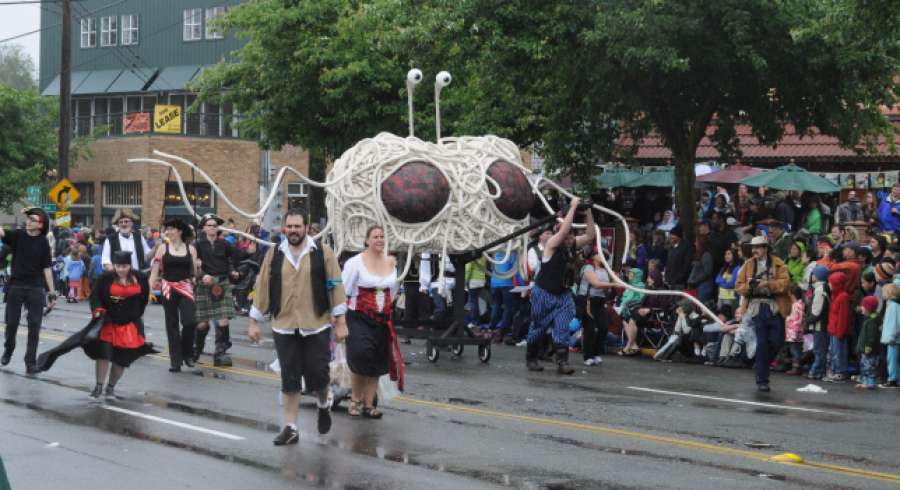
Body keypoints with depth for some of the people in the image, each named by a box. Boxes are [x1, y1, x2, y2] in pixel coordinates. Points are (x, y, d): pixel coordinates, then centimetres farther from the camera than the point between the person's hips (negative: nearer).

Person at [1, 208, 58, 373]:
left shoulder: (43, 243, 1)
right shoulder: (18, 235, 0)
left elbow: (46, 268, 3)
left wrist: (52, 292, 1)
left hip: (36, 288, 0)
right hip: (16, 285, 0)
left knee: (34, 325, -2)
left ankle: (31, 361, 4)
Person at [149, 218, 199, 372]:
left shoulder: (190, 249, 5)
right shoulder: (163, 248, 4)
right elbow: (155, 270, 1)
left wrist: (198, 266, -6)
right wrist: (150, 288, -6)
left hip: (185, 288, -1)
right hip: (168, 289, 1)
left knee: (189, 321, -16)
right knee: (172, 325, 4)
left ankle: (187, 353, 8)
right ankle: (175, 360, 12)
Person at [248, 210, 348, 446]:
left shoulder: (323, 253, -2)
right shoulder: (274, 254, 4)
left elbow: (336, 287, -2)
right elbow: (263, 287, 8)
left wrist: (341, 322, -5)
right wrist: (254, 322, 8)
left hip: (316, 326, -2)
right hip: (284, 327, 2)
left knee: (318, 376, 1)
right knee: (289, 380, 4)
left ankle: (323, 406, 33)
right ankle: (290, 428, 12)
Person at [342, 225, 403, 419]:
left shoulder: (390, 262, 6)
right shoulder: (356, 262, -10)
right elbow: (344, 289, -5)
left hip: (383, 319, 5)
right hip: (359, 318, -5)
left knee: (376, 363, 7)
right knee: (360, 356, -17)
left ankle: (368, 404, 16)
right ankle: (355, 399, 4)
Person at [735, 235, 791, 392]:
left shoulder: (778, 264, 2)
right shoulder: (748, 264, 9)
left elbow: (785, 283, -11)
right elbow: (738, 286, 6)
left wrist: (768, 284, -23)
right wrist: (749, 285, -14)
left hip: (775, 308, 0)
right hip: (757, 307, 0)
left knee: (777, 341, 1)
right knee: (762, 343, -4)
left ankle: (760, 365, 29)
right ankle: (762, 380, 2)